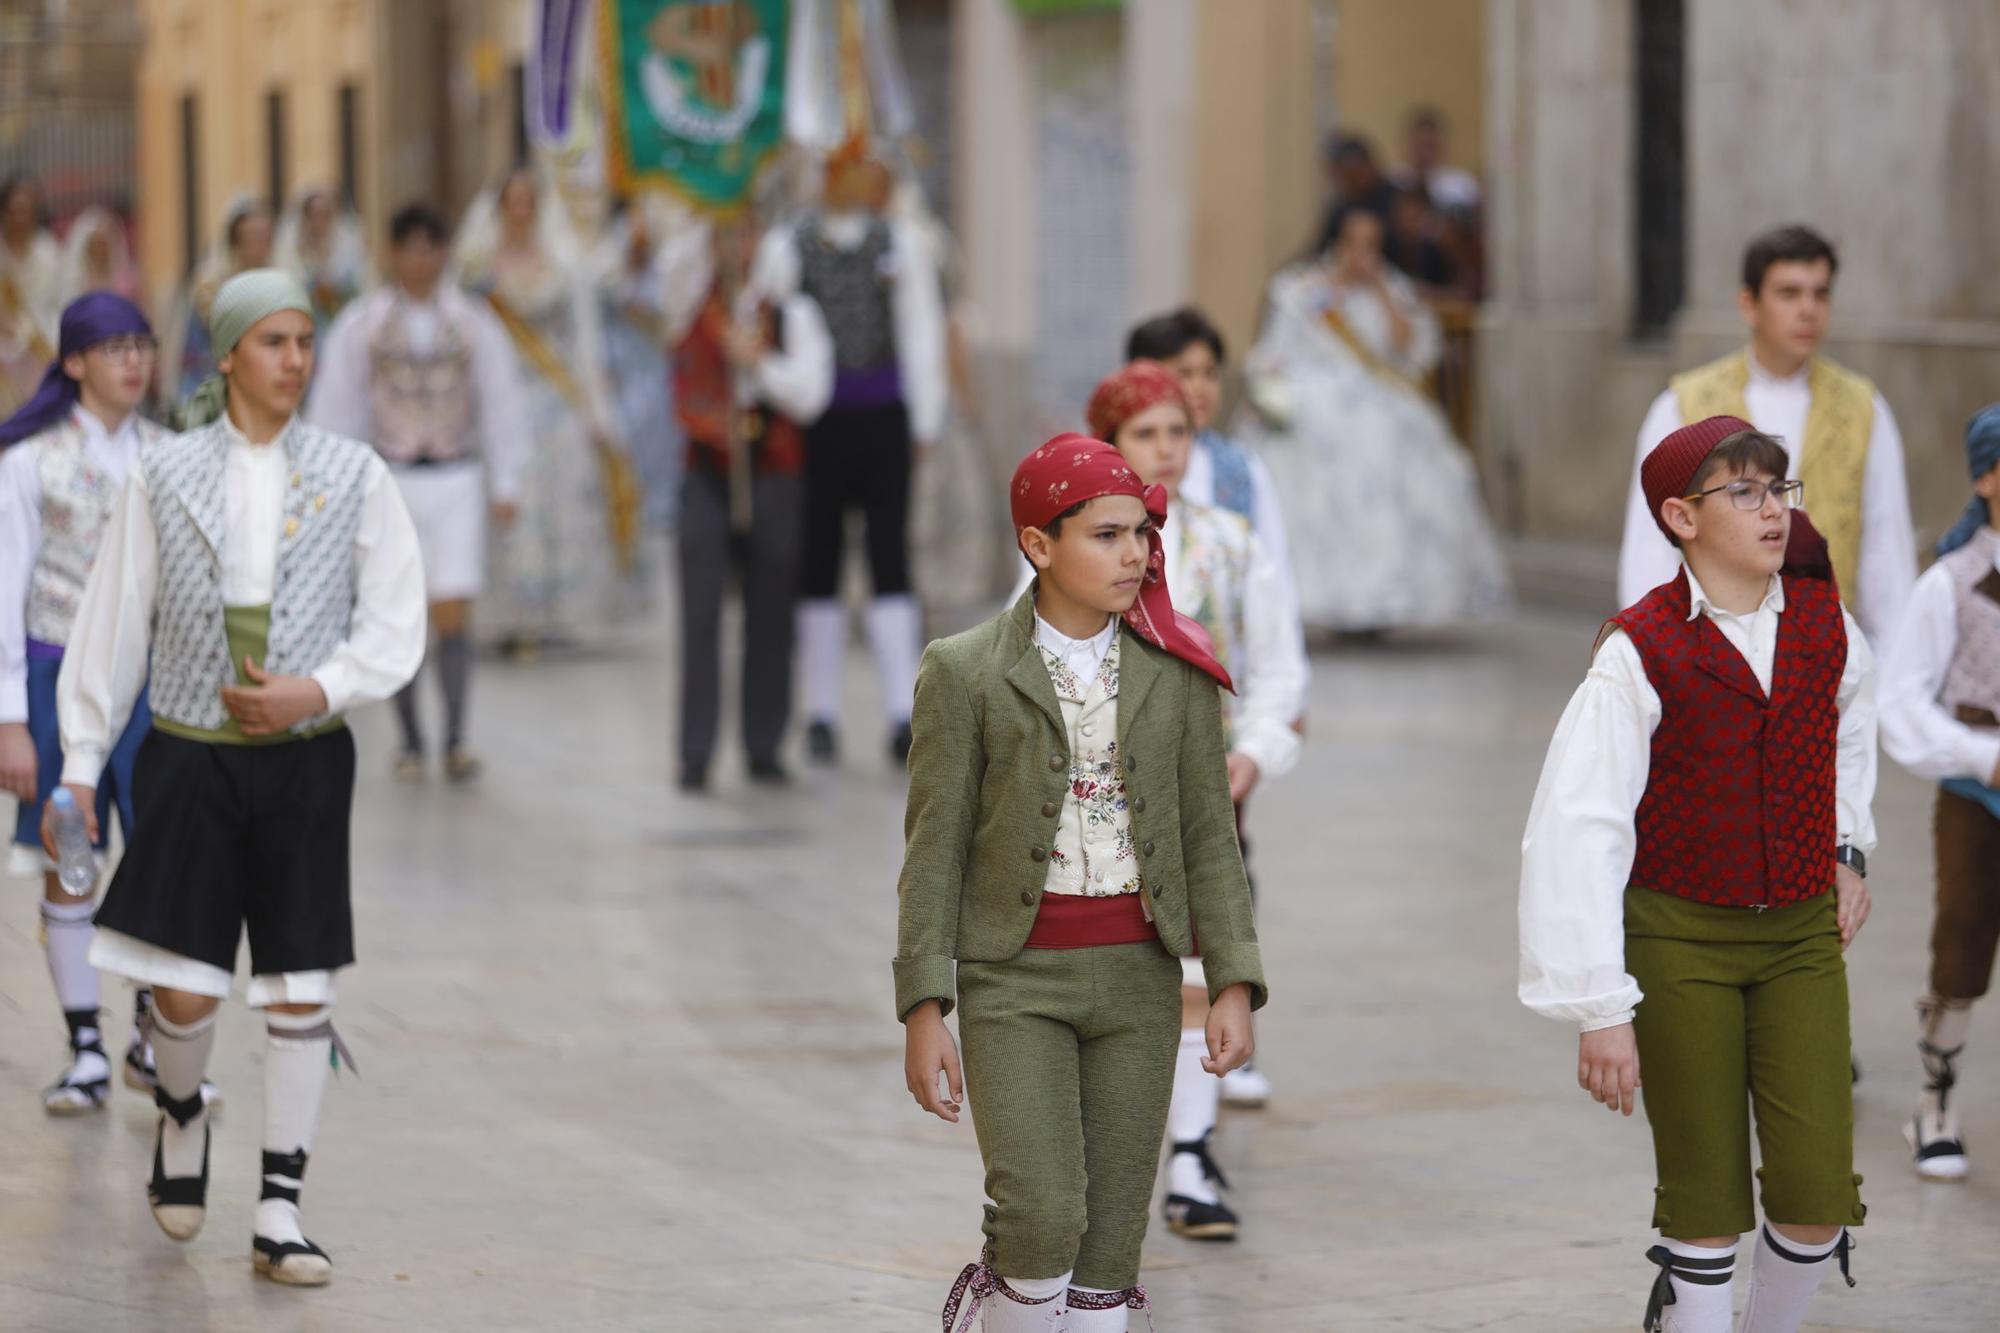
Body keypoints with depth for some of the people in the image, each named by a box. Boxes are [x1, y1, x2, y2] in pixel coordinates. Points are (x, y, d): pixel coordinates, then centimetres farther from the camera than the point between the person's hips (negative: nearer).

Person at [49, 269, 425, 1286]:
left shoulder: (353, 476, 1)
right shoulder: (164, 476, 1)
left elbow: (396, 626, 1)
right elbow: (113, 624, 5)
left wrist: (316, 691, -15)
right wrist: (81, 762, 3)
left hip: (307, 758, 1)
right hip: (189, 754, 0)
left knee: (301, 991, -1)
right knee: (183, 990, -4)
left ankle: (279, 1215, 8)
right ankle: (179, 1117, 30)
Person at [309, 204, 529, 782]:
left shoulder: (473, 322, 5)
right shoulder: (361, 323, 2)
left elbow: (500, 405, 10)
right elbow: (335, 409, 4)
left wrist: (504, 485, 8)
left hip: (456, 480, 0)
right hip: (389, 479, 0)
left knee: (453, 614, -7)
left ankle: (456, 740, -5)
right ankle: (410, 740, 12)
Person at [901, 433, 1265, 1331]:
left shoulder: (1176, 674, 4)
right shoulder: (965, 674, -3)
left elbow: (1208, 839, 6)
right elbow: (934, 852, -2)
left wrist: (1232, 982, -3)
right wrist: (924, 1011, -6)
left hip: (1138, 978, 3)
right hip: (1014, 978, -3)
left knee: (1111, 1238, 4)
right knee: (1042, 1220, -17)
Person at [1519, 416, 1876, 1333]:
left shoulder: (1824, 627, -1)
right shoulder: (1641, 652, -15)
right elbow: (1575, 835, -18)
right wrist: (1600, 1010, -21)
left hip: (1802, 932, 3)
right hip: (1679, 938, -3)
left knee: (1818, 1194, -5)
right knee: (1705, 1197, -2)